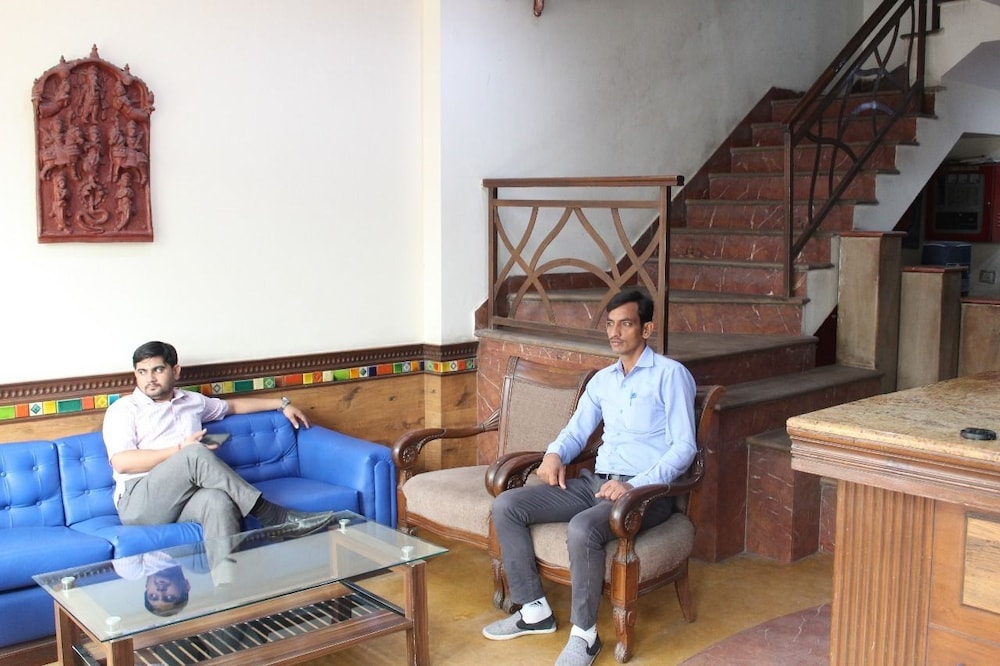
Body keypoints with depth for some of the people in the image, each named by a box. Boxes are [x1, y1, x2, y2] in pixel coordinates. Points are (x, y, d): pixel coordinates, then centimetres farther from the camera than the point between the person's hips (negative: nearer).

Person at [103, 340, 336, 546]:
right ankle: (276, 518, -29)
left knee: (219, 501, -35)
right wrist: (181, 450, -10)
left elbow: (233, 405, 41)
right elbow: (122, 462, -6)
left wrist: (282, 404, 36)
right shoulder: (123, 409, 9)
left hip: (186, 495, 4)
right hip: (139, 501, -4)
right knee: (195, 454, -32)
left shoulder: (193, 401, 25)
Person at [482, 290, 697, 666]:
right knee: (505, 506, -7)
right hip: (595, 481, 7)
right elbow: (576, 431, 21)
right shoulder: (602, 380, 17)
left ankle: (584, 634, -16)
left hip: (646, 490, -7)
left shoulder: (670, 374, -5)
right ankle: (535, 610, 1)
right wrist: (555, 454, -3)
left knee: (582, 528, -37)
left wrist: (634, 486, -22)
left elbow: (684, 447, -11)